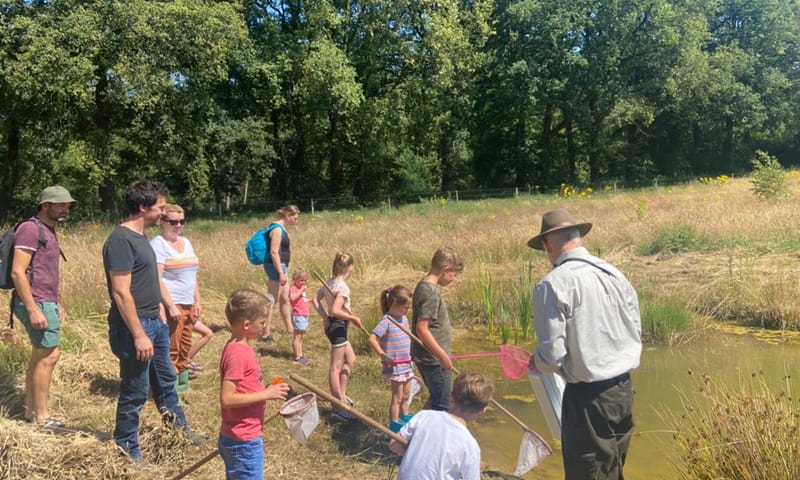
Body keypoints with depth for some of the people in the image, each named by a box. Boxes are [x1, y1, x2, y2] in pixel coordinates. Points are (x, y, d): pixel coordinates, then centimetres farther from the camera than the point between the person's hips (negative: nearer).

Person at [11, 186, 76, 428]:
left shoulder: (48, 231, 15)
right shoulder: (30, 229, -13)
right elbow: (18, 272, -19)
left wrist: (57, 305, 21)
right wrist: (33, 310, -23)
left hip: (46, 302, 10)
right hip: (36, 303, -10)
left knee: (40, 355, 13)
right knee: (50, 355, -6)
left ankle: (31, 410, 22)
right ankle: (41, 416, 3)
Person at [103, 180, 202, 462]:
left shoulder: (139, 237, 10)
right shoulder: (121, 240, -20)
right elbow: (121, 293, -23)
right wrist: (138, 334, -24)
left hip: (154, 323, 10)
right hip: (134, 327, -10)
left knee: (165, 380, 22)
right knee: (135, 392, 3)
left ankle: (178, 429, 39)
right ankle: (126, 451, 19)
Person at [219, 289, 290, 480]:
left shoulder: (239, 348, 7)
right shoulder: (237, 353, -22)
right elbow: (226, 399, -26)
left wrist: (267, 391, 8)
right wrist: (266, 394, -22)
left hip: (244, 438, 10)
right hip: (244, 441, -10)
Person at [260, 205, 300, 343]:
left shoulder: (280, 227, 13)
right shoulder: (277, 229, -17)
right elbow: (274, 252, -22)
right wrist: (281, 273, -22)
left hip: (281, 266, 10)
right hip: (276, 267, -10)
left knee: (285, 299, 18)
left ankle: (289, 328, 29)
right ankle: (265, 333, 3)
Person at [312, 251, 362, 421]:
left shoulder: (328, 282, 5)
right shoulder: (343, 287, -22)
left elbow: (315, 299, 12)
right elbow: (335, 310, -29)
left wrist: (324, 317, 7)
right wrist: (354, 318, -18)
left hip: (331, 324, 9)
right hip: (338, 326, -9)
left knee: (350, 359, 22)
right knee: (336, 367, -1)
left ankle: (341, 395, 29)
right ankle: (338, 407, 9)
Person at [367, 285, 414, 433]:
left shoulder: (403, 318, 6)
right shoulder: (386, 320, -20)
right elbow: (372, 339, -26)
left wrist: (412, 353, 9)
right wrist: (383, 356, -24)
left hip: (406, 363, 8)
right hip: (394, 366, -8)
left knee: (406, 395, 21)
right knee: (397, 397, 3)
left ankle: (405, 418, 38)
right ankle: (394, 425, 15)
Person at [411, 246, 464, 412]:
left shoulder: (424, 286, 9)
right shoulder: (430, 292, -21)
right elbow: (422, 329, -25)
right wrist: (443, 355, -20)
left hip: (428, 357, 10)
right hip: (434, 360, -10)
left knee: (435, 400, 23)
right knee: (442, 406, 1)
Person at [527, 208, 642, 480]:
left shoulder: (553, 284, -18)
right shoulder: (615, 274, 3)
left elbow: (552, 355, -18)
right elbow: (636, 333, 11)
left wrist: (536, 363, 3)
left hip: (588, 397, -7)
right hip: (624, 389, 7)